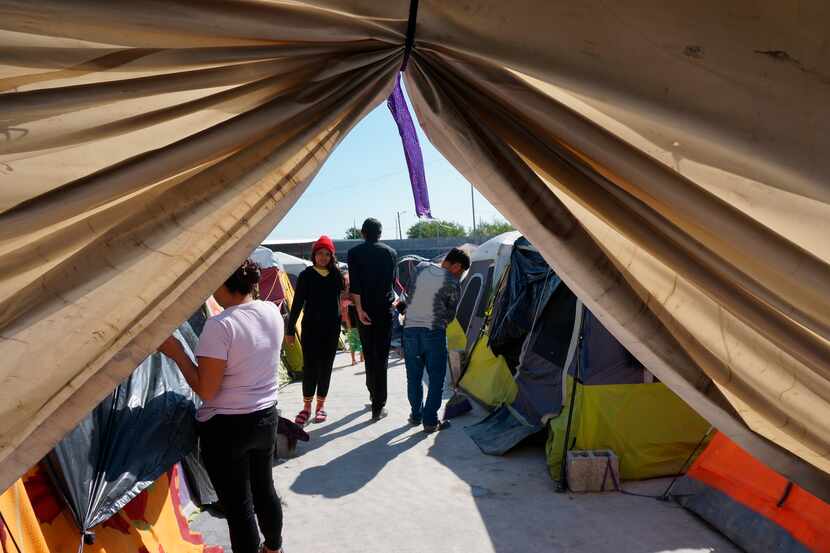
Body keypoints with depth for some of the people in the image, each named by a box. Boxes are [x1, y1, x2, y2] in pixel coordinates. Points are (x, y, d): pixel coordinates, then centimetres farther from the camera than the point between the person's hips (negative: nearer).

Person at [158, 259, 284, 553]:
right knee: (264, 489, 25)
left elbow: (206, 390, -19)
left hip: (226, 428, -7)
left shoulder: (219, 325, -23)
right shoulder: (272, 312, -4)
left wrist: (176, 352, -10)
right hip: (266, 417, 7)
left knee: (238, 505, 8)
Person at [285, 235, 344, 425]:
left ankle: (321, 405, 18)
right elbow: (297, 303, -2)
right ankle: (307, 407, 10)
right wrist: (290, 329, -4)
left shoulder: (336, 274, 4)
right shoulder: (306, 275, -1)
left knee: (325, 367, 6)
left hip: (331, 328, 2)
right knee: (309, 367, -1)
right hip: (311, 327, -1)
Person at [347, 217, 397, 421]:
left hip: (365, 309, 0)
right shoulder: (390, 252, 5)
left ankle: (373, 394, 30)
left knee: (369, 353, 16)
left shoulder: (354, 253, 0)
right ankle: (378, 406, -3)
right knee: (381, 356, 0)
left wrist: (359, 308, -12)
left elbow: (354, 283, -11)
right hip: (385, 308, 0)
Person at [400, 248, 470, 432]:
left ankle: (416, 415, 27)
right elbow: (450, 314, 0)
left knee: (413, 377, 15)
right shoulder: (452, 284, -8)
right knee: (436, 378, 7)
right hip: (434, 332, -4)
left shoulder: (421, 267, 2)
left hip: (410, 329, 4)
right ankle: (430, 421, 9)